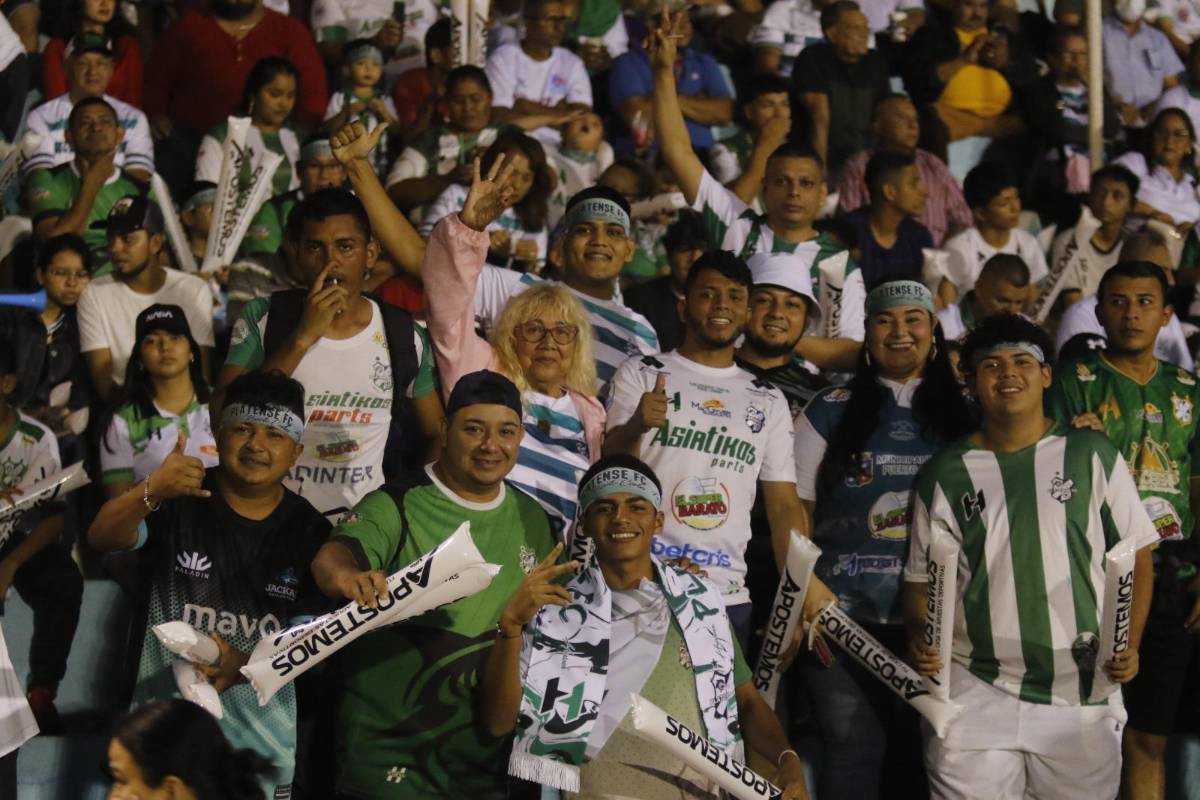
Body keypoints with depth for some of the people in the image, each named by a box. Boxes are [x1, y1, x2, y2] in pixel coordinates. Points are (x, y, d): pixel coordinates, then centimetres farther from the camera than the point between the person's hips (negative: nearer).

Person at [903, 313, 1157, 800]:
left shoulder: (1091, 455, 4)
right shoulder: (945, 475, 5)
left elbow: (1136, 556, 7)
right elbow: (922, 577, 10)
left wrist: (1129, 642, -5)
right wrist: (919, 634, -10)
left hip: (1084, 692, 0)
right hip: (977, 691, 0)